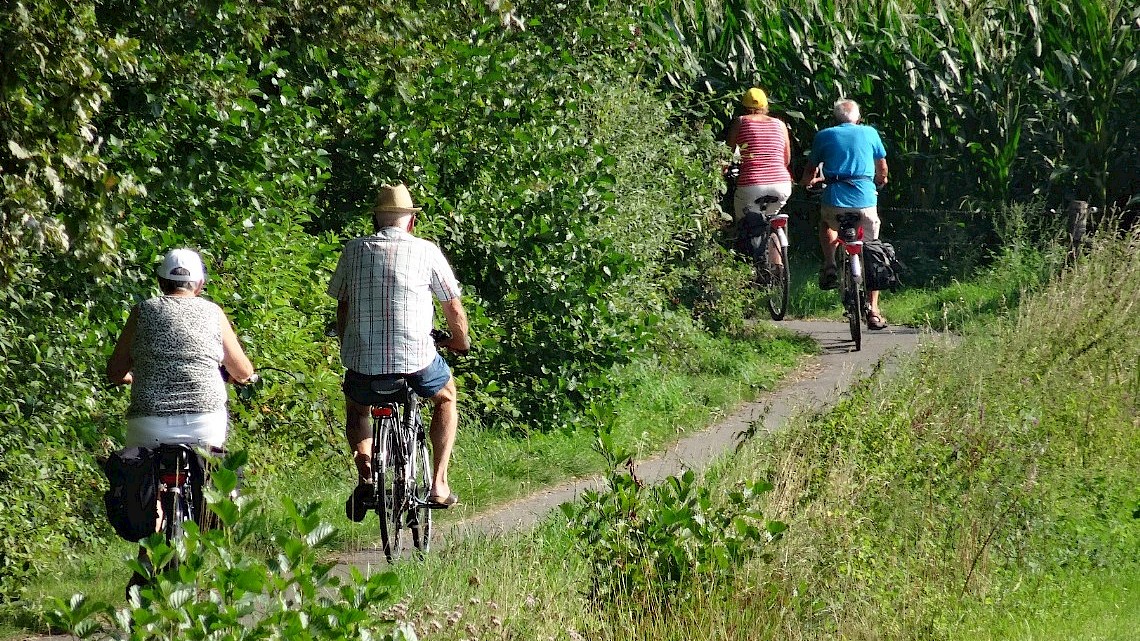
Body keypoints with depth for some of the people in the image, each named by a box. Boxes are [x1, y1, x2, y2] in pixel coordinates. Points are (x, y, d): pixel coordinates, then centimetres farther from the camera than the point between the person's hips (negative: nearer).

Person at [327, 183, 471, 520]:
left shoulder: (354, 250, 8)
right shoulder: (425, 251, 3)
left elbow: (342, 307, 14)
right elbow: (454, 308, 8)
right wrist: (460, 341, 29)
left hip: (362, 360, 1)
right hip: (416, 359, -1)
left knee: (356, 409, 33)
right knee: (445, 397, 31)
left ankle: (365, 473, 7)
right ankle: (439, 484, 23)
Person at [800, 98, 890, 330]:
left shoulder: (824, 136, 11)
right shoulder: (870, 133, 13)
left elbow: (810, 171, 17)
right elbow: (882, 168, 24)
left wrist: (807, 181, 41)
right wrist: (880, 181, 47)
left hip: (835, 200, 0)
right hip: (866, 199, 0)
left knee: (827, 223, 35)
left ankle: (830, 267, 12)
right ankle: (873, 312, 8)